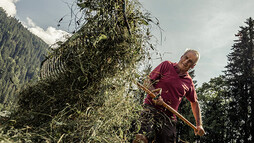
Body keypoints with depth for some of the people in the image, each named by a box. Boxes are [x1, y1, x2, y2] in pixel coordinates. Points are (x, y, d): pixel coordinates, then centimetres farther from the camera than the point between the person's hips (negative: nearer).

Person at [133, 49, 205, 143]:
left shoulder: (189, 82, 13)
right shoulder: (166, 65, 5)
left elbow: (194, 103, 24)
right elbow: (148, 82, 4)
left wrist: (199, 125, 17)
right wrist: (155, 94, -16)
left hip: (169, 118, 4)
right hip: (152, 108, -4)